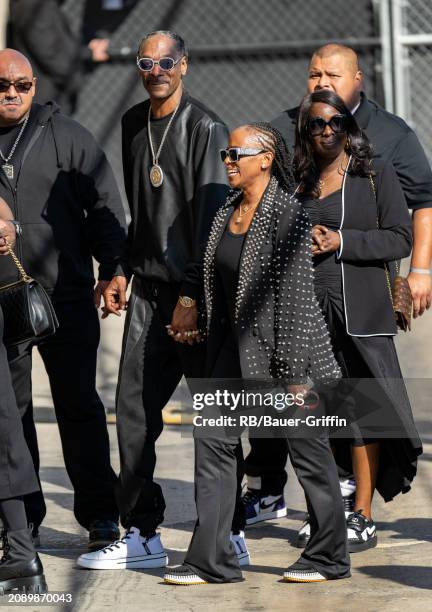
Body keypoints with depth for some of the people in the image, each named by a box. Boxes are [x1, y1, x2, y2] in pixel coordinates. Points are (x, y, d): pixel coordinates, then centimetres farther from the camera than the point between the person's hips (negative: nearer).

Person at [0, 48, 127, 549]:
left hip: (66, 296, -2)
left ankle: (99, 512, 7)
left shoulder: (66, 136, 3)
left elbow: (104, 204, 3)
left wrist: (112, 269, -6)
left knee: (78, 404, 0)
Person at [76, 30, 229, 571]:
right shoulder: (133, 124, 13)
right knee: (134, 408, 0)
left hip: (195, 291, -6)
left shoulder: (205, 128, -9)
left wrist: (193, 297, -17)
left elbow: (211, 217, -13)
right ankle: (141, 534, 6)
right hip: (148, 289, 6)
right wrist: (122, 271, 16)